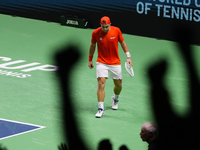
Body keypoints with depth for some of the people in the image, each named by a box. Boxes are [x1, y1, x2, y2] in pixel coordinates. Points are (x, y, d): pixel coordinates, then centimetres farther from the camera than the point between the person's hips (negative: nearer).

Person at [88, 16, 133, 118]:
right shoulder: (96, 33, -12)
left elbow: (122, 43, 4)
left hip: (115, 63, 2)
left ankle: (115, 98, 44)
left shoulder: (116, 31, -11)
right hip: (101, 63, -2)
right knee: (101, 84, -15)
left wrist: (128, 57, 0)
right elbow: (92, 46, 5)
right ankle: (101, 109, -14)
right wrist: (90, 60, 11)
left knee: (118, 84, 10)